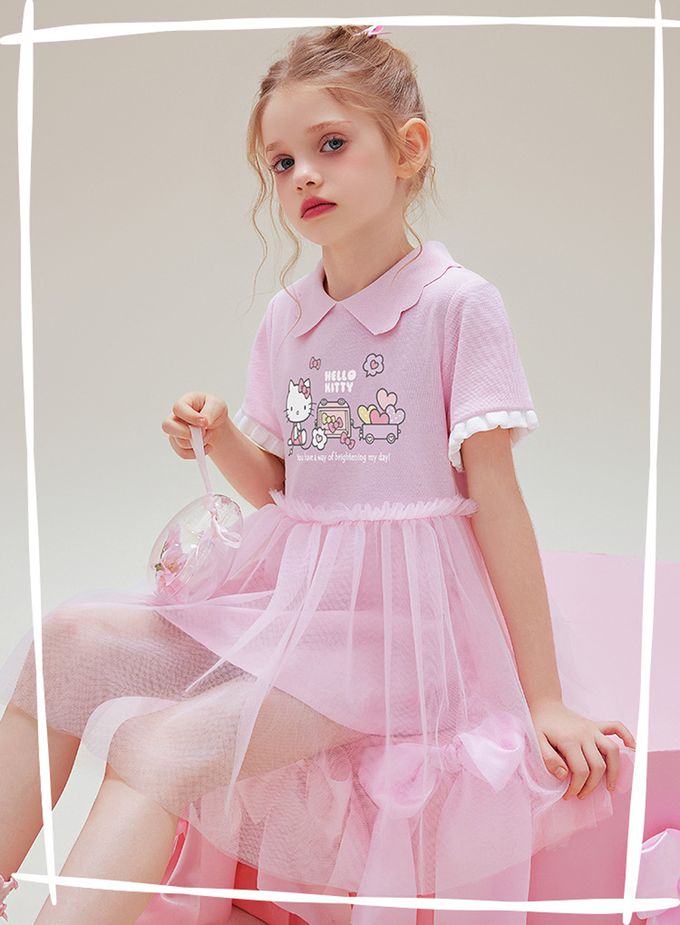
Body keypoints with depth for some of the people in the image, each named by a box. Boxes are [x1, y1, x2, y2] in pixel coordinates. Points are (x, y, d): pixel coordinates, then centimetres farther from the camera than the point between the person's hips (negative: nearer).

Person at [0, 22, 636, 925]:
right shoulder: (285, 318, 8)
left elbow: (497, 500, -9)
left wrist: (545, 701, -7)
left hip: (395, 616, -6)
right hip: (290, 597, 6)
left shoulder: (458, 304, -9)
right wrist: (219, 435, -7)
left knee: (160, 748, -23)